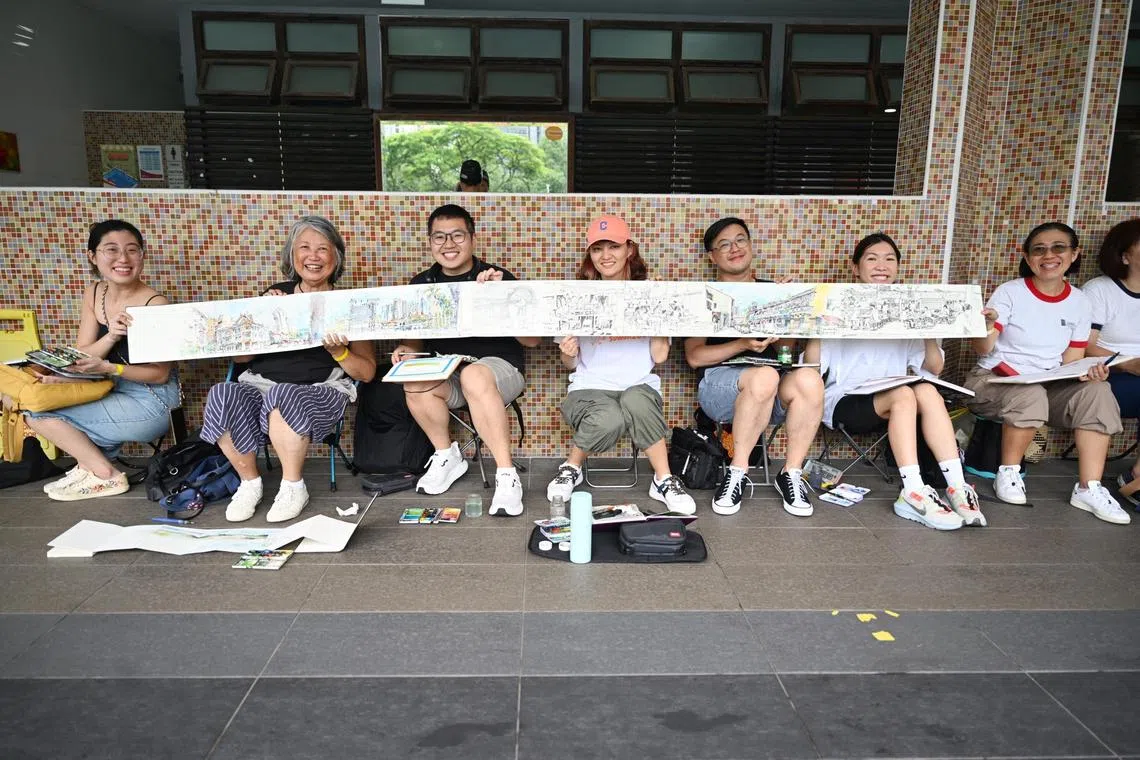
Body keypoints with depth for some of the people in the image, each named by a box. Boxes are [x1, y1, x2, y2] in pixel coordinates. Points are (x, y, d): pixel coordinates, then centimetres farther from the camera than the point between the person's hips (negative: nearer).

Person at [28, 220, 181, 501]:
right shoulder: (92, 294, 2)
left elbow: (160, 374, -16)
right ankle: (94, 463, 7)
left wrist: (108, 368, -30)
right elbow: (82, 359, -2)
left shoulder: (155, 304, -19)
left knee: (38, 410, -11)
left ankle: (104, 475, 6)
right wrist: (110, 337, -22)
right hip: (113, 394, 7)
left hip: (151, 404, -7)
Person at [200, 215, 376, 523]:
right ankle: (249, 482, -6)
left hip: (321, 391, -3)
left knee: (283, 397, -36)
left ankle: (293, 487, -14)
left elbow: (367, 373, 6)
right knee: (222, 396, -28)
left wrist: (338, 351, -12)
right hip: (260, 382, 3)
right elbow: (239, 356, 14)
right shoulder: (276, 294, 17)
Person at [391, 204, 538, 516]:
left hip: (499, 367, -3)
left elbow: (532, 340, -8)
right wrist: (406, 350, -5)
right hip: (445, 375, 4)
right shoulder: (421, 285, 9)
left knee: (474, 376, -38)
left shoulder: (500, 278, -3)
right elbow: (416, 339, 19)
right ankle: (446, 456, -2)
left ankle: (507, 475, -30)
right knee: (415, 384, -29)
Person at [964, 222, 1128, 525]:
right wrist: (986, 326, -35)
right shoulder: (1010, 292, -8)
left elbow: (1072, 361, 6)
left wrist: (1087, 372, -16)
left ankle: (1089, 488, -18)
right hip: (993, 380, -4)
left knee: (1096, 391, -23)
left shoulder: (1079, 301, 5)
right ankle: (1008, 473, -13)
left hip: (1047, 385, 4)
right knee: (1030, 396, -36)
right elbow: (983, 350, -14)